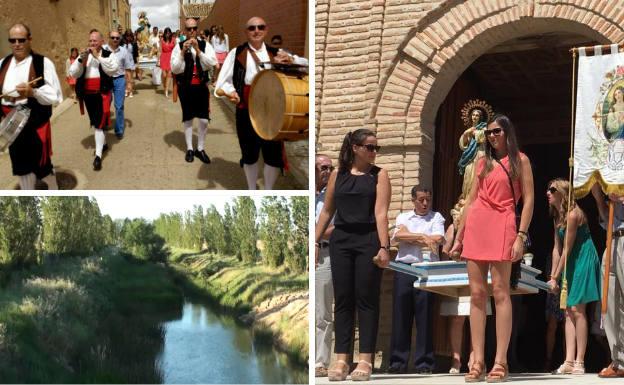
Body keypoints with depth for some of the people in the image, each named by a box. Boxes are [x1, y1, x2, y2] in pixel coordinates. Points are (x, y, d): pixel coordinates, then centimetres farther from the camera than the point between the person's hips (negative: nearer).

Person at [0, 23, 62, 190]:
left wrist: (33, 92, -28)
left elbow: (56, 96, -12)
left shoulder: (43, 63, -9)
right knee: (20, 163, 13)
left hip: (35, 122, -5)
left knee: (41, 162, 2)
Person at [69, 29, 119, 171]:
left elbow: (113, 69, -20)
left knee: (99, 123, -12)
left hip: (102, 94, -5)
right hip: (87, 94, 5)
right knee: (94, 122, 19)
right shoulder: (83, 55, 7)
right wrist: (81, 60, -18)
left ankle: (98, 155, -13)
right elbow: (73, 73, -1)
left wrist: (98, 56, -21)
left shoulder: (108, 54, -3)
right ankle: (102, 143, 40)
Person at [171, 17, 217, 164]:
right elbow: (174, 69, -11)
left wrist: (198, 50, -22)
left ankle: (200, 149, 16)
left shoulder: (205, 46, -1)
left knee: (204, 119, 0)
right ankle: (189, 149, 21)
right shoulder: (179, 47, -5)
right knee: (188, 119, 10)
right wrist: (183, 52, -22)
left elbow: (212, 63, -15)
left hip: (201, 86, 1)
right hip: (185, 87, -1)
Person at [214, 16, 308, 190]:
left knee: (274, 154, 1)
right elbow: (223, 81, -3)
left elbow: (306, 64, 2)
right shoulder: (236, 53, -1)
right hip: (246, 112, -1)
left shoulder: (276, 53, 6)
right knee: (249, 154, 13)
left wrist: (289, 59, -18)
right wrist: (229, 91, -25)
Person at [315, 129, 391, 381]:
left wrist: (384, 247, -15)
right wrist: (316, 242, 6)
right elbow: (326, 211, 13)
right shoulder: (338, 175, 11)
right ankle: (341, 359, 4)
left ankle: (365, 360, -1)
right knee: (342, 300, 3)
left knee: (367, 300, -2)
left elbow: (381, 213, -7)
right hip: (341, 241, 3)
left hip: (369, 241, -3)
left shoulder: (379, 175, 3)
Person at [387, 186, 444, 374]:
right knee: (401, 314, 0)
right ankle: (398, 361, 4)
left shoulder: (436, 218, 11)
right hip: (404, 268, 2)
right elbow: (398, 235, -3)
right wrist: (423, 238, -6)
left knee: (425, 316, -3)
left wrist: (411, 238, -3)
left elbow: (438, 240, -6)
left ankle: (424, 362, 0)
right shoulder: (403, 217, 16)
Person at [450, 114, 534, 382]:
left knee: (500, 292, -10)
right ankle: (478, 362, -1)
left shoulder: (519, 160, 6)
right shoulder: (483, 162, 18)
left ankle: (500, 362, -11)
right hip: (475, 228, 5)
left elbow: (528, 200, 0)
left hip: (501, 228, -5)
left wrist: (521, 235, -11)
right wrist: (458, 237, 14)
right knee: (477, 294, -1)